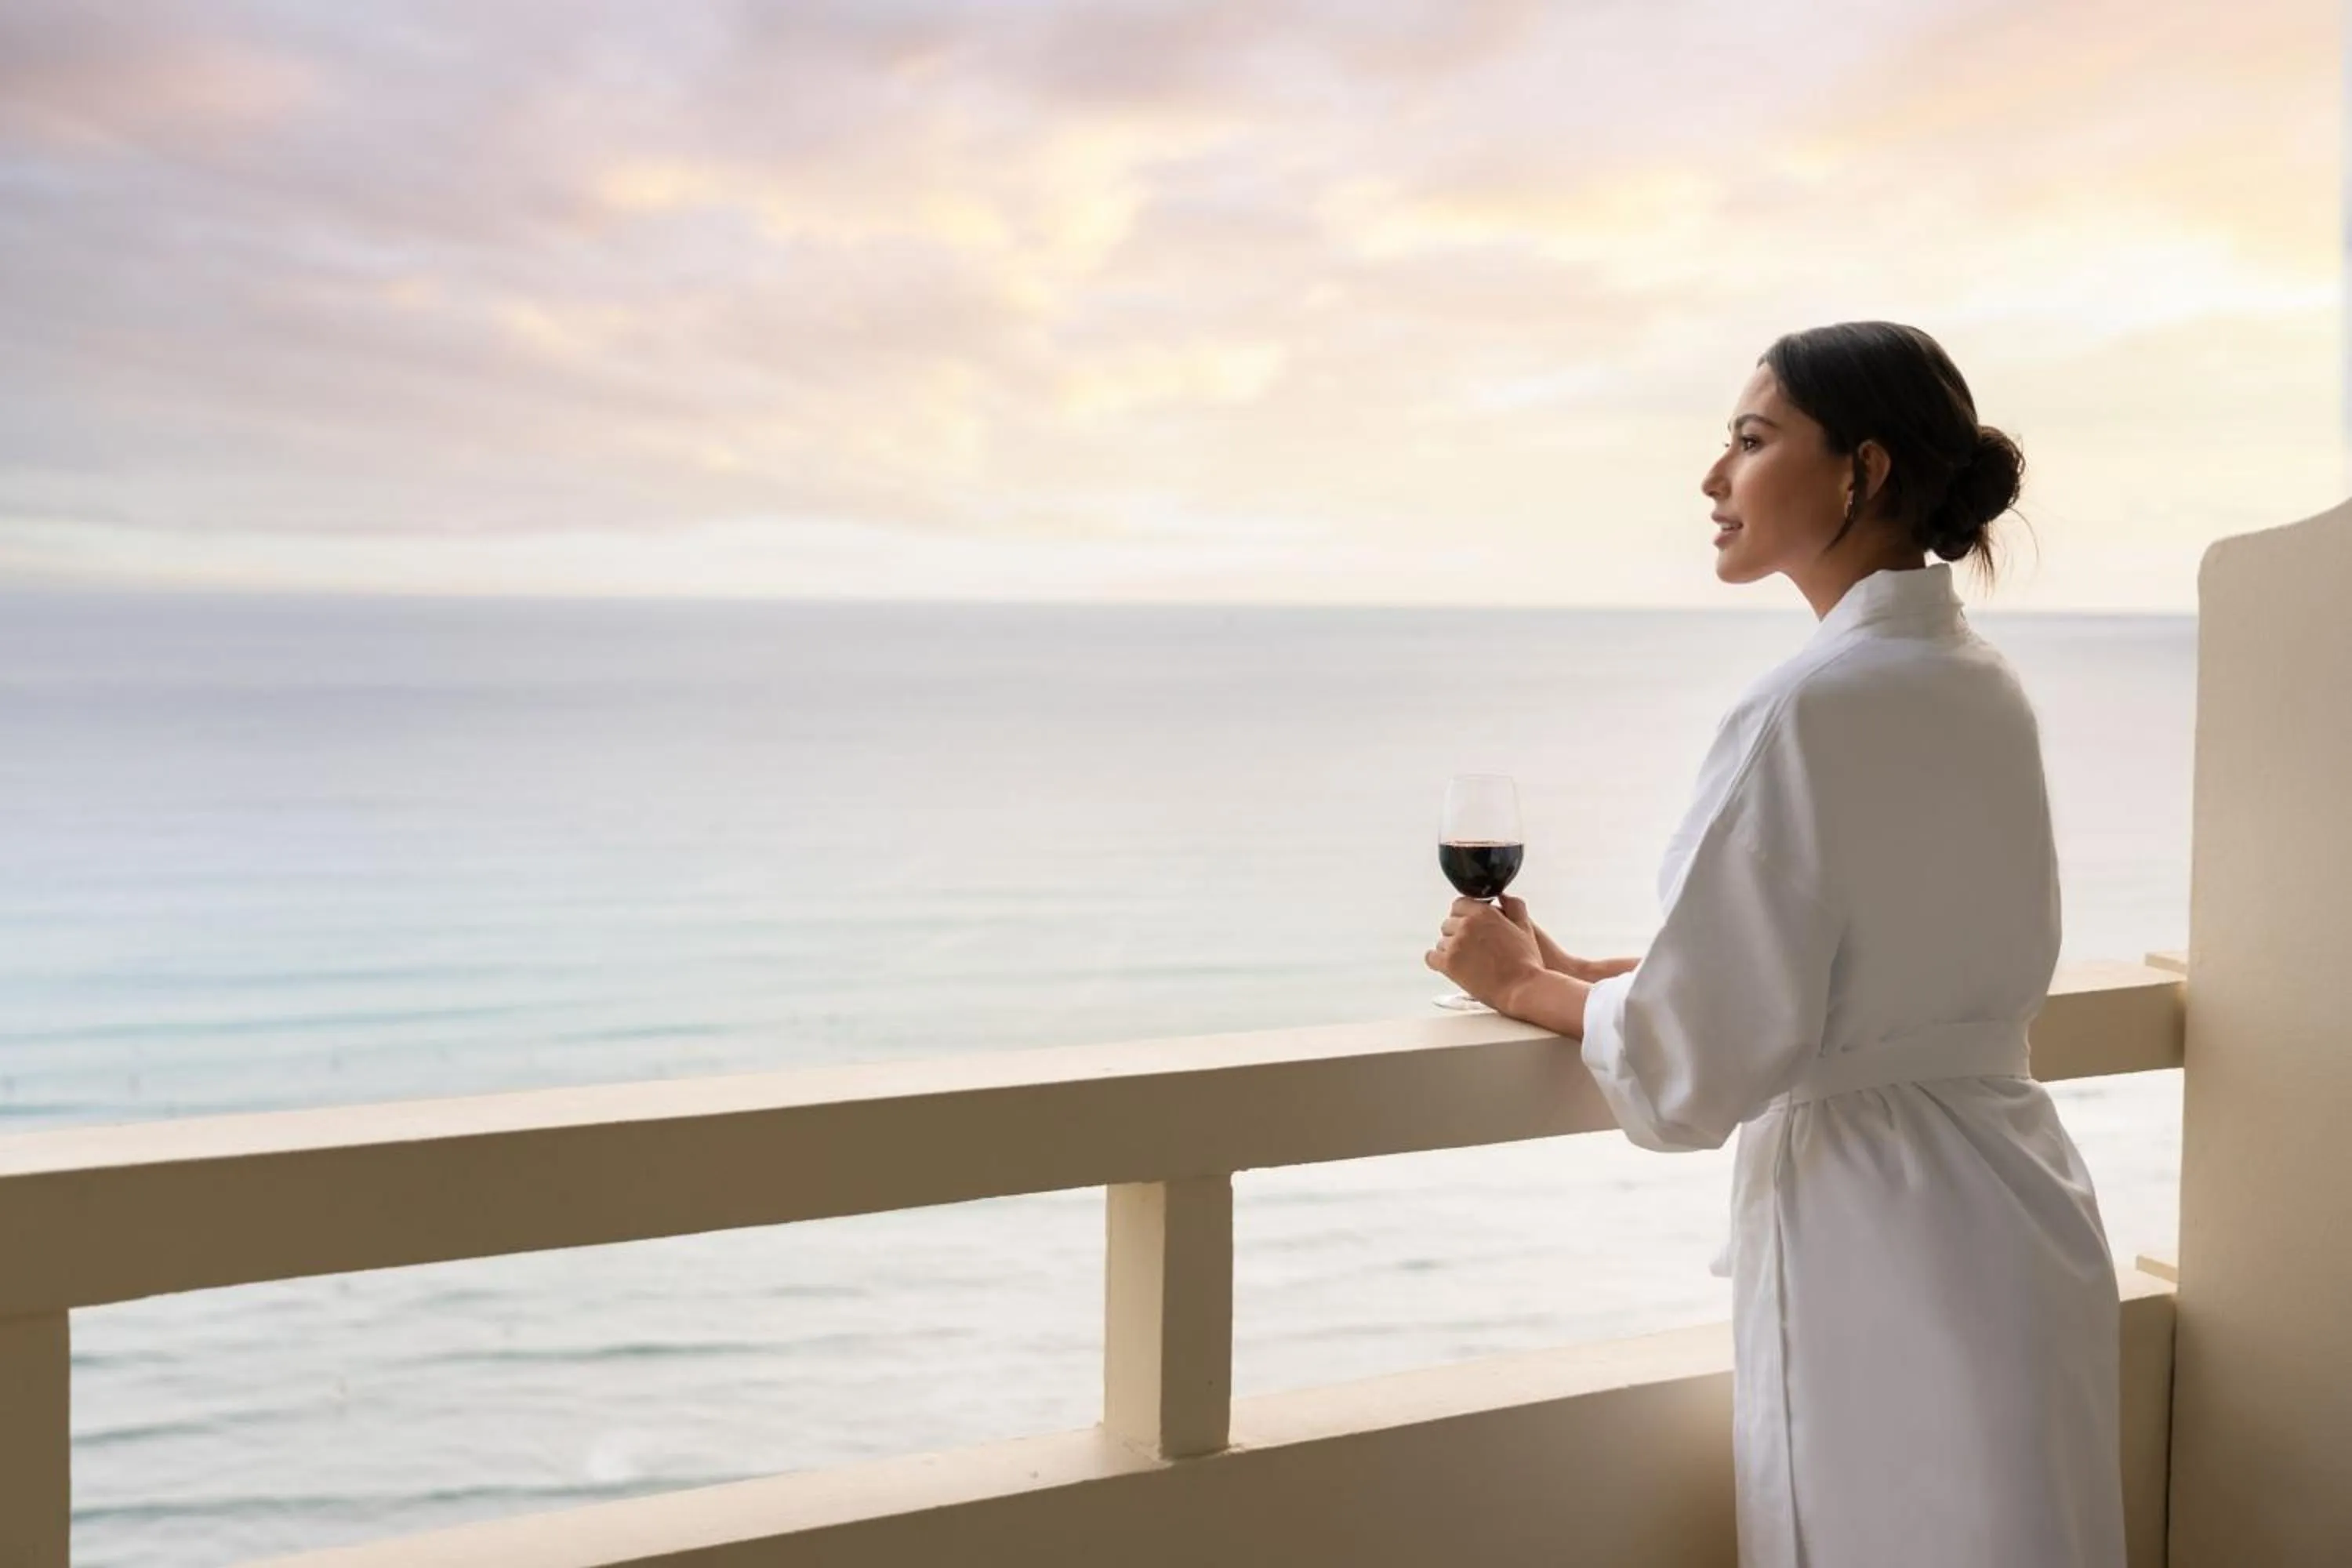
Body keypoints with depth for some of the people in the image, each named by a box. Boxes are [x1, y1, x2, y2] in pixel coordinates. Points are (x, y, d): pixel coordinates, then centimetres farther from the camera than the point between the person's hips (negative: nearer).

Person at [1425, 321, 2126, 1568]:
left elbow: (1692, 1067, -19)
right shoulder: (1977, 682, 7)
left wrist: (1524, 985, -1)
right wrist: (1579, 970, 11)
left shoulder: (1813, 704, -21)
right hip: (2005, 1215, 9)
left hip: (1876, 1236, -9)